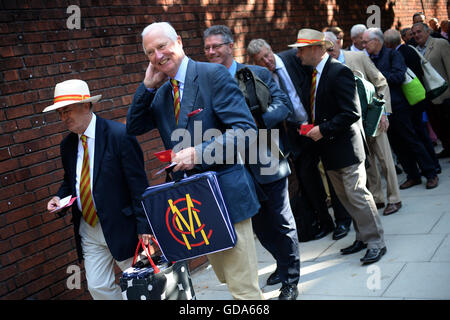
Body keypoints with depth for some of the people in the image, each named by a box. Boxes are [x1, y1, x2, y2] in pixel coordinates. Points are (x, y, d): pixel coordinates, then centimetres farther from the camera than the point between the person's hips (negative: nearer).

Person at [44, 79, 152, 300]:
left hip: (121, 227, -6)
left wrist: (143, 227, -19)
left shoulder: (119, 135, -15)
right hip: (88, 230, 6)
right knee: (98, 287, 9)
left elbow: (139, 186, -16)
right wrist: (59, 198, -1)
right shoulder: (68, 144, 6)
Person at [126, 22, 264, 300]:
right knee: (228, 279, 17)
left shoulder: (213, 74, -10)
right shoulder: (161, 92, 12)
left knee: (243, 287, -3)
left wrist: (198, 153, -25)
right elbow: (134, 128, 10)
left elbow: (245, 129, -17)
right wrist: (147, 86, 0)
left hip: (226, 194, -7)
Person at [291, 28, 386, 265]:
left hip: (346, 146, -9)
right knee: (344, 197, 13)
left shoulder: (339, 72, -16)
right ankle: (363, 237, 24)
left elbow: (351, 113, -21)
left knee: (357, 194, -7)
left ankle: (375, 242, 2)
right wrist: (311, 126, 5)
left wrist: (323, 130, -19)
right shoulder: (315, 74, 12)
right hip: (328, 148, 9)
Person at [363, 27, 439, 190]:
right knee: (397, 145, 10)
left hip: (397, 107, -7)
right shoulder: (370, 59, 12)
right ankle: (413, 176, 20)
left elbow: (399, 76, -20)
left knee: (411, 141, -2)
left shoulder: (393, 55, -8)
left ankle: (431, 174, 8)